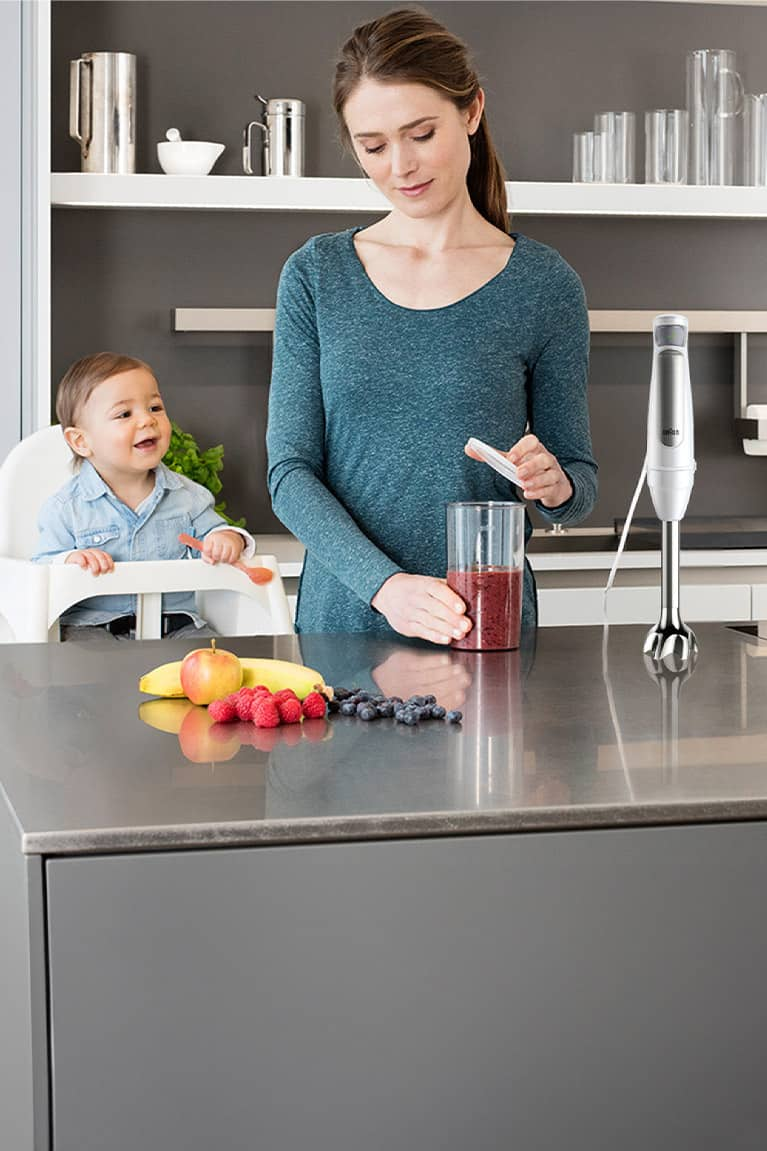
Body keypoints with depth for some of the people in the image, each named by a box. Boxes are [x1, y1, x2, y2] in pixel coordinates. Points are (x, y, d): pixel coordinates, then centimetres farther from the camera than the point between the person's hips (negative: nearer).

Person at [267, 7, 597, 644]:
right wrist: (383, 583, -15)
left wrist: (554, 484, -14)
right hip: (342, 615, 1)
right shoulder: (316, 275, 5)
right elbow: (291, 471, 0)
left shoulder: (543, 285, 2)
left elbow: (582, 480, 10)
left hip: (487, 626, 0)